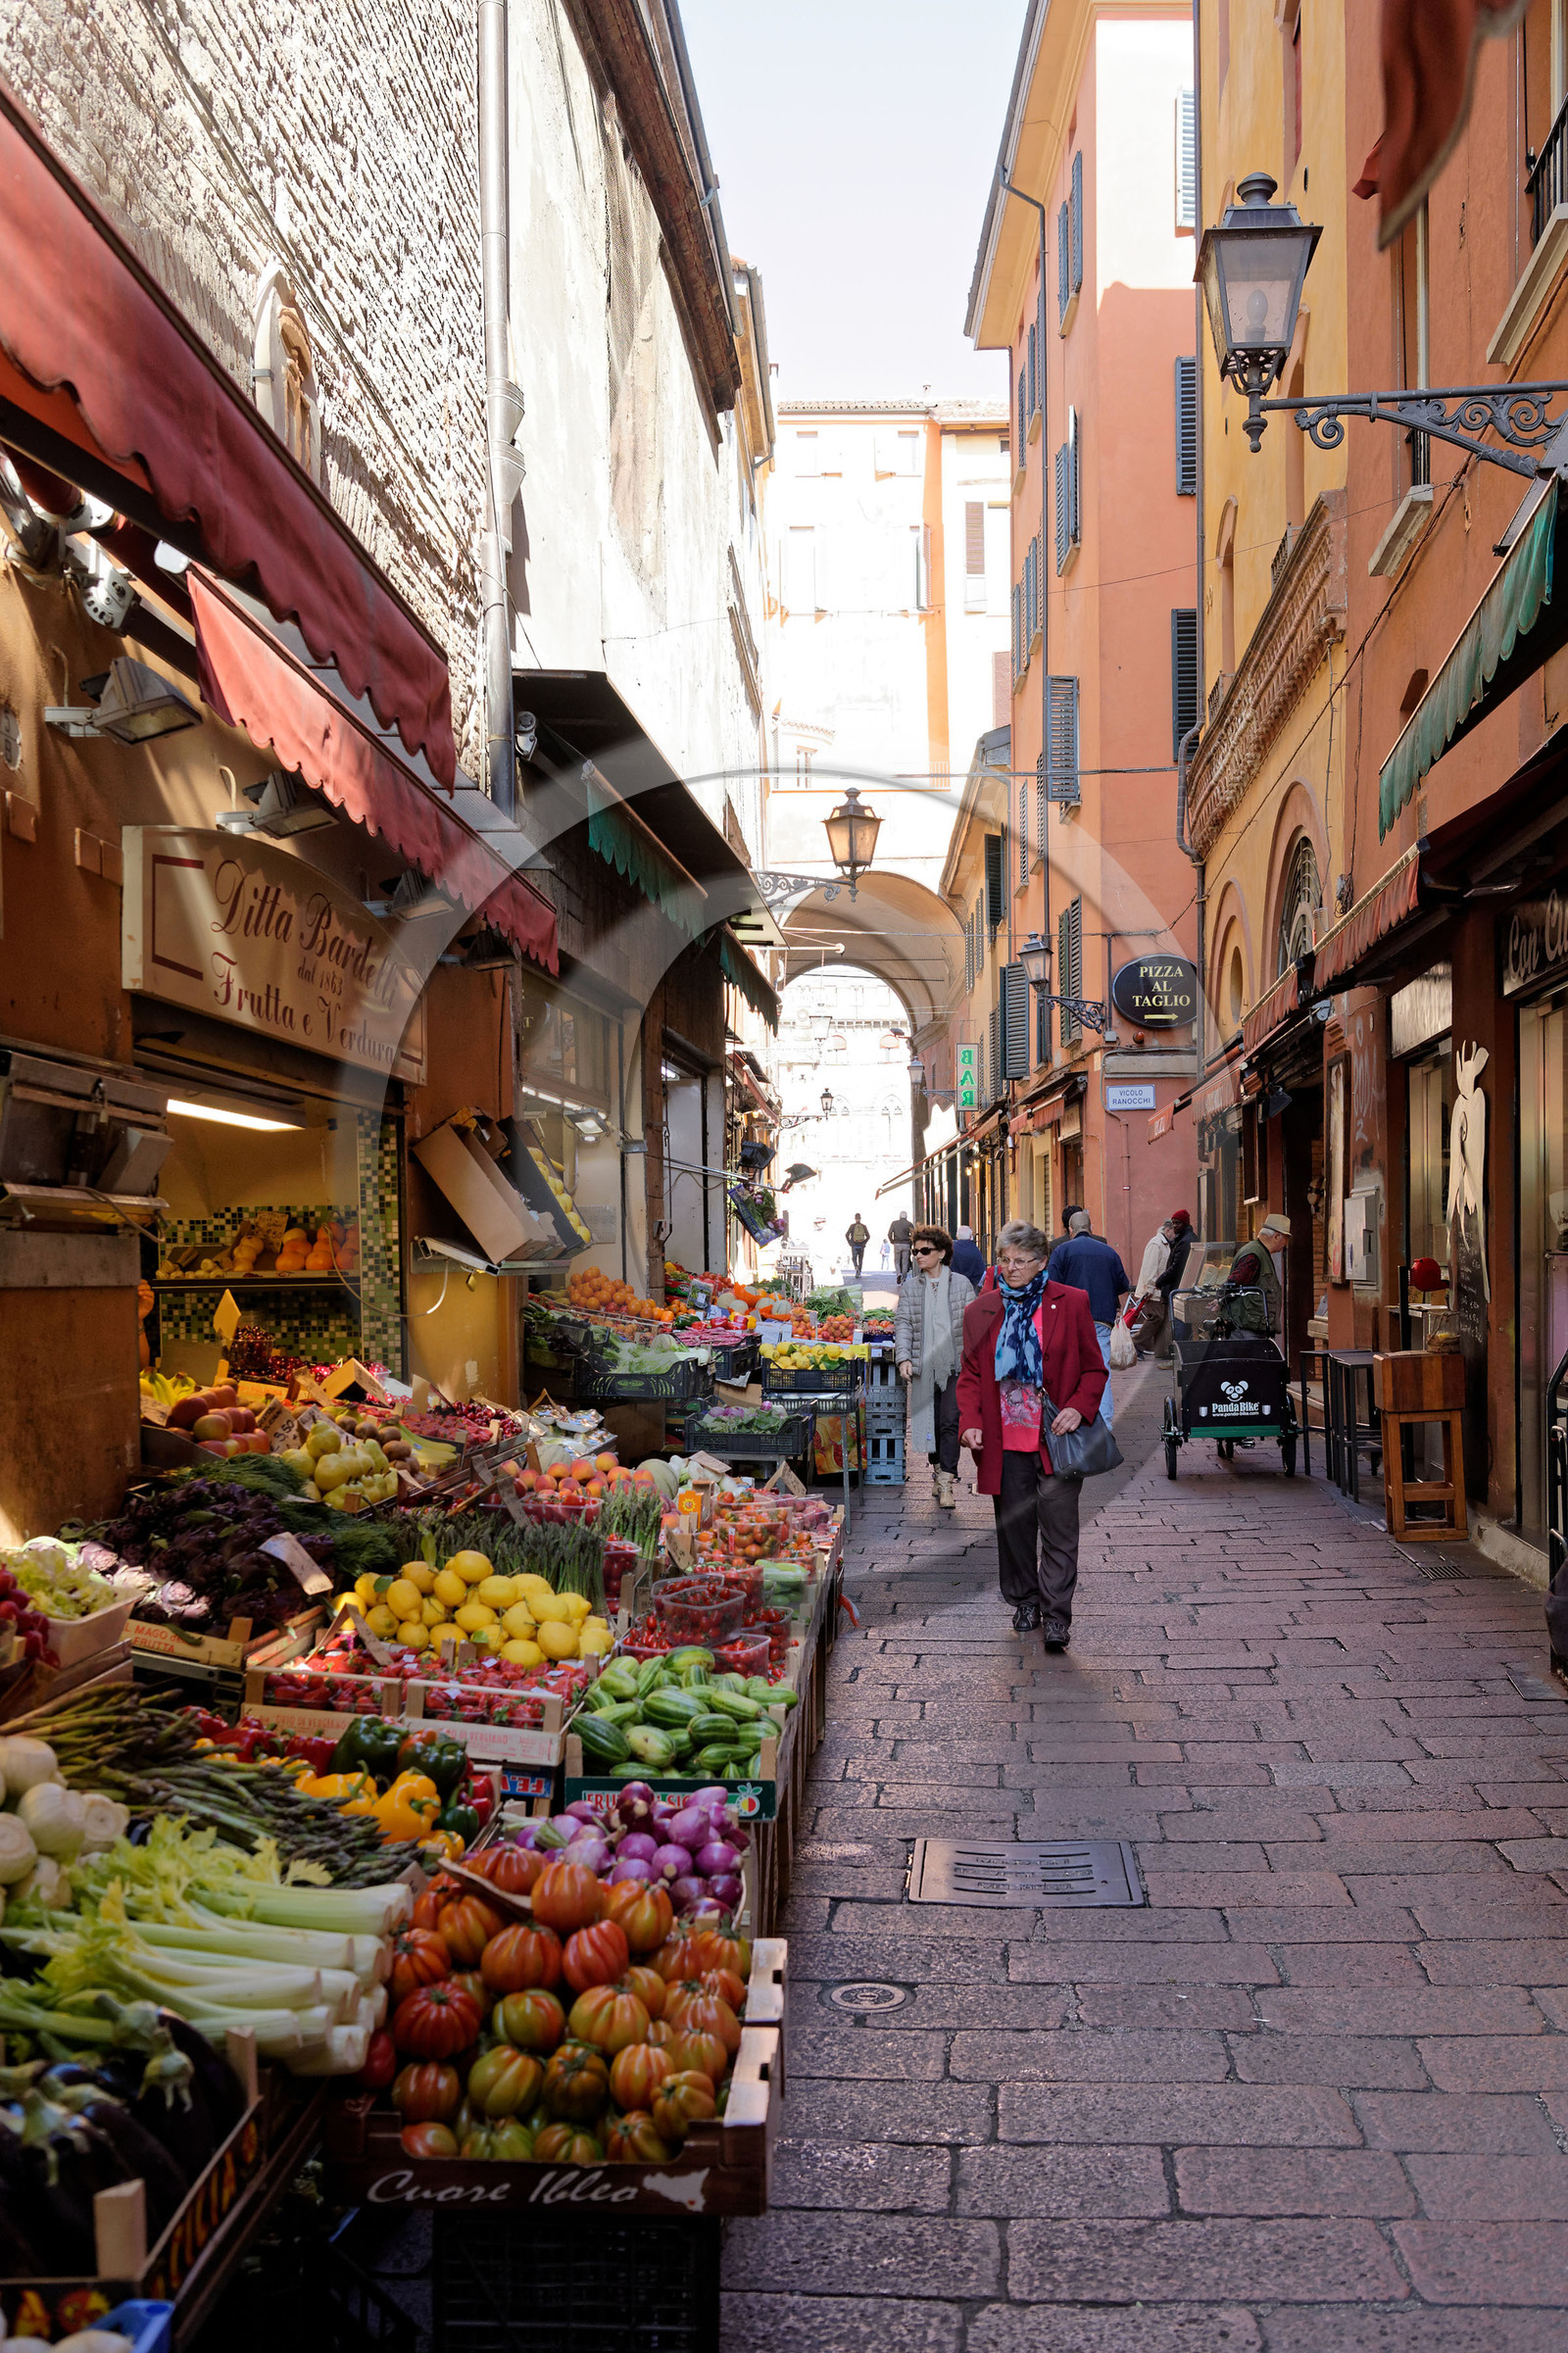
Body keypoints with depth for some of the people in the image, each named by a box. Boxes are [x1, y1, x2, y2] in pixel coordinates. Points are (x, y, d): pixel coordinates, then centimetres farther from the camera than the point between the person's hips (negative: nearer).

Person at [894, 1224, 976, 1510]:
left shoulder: (962, 1284, 5)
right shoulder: (909, 1287, 9)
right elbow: (903, 1324, 5)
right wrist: (903, 1357, -8)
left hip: (955, 1366, -3)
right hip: (924, 1366, 3)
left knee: (950, 1422, -12)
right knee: (930, 1422, 8)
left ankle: (946, 1482, -14)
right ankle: (939, 1469, 26)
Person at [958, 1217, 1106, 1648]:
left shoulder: (1071, 1303, 0)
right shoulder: (982, 1310, 7)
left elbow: (1094, 1369, 4)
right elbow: (970, 1375, 10)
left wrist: (1079, 1407, -13)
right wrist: (970, 1422, -5)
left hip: (1056, 1439, -3)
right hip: (1005, 1443, 3)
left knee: (1059, 1527, -4)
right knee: (1014, 1525, 11)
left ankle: (1057, 1616, 1)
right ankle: (1024, 1601, 27)